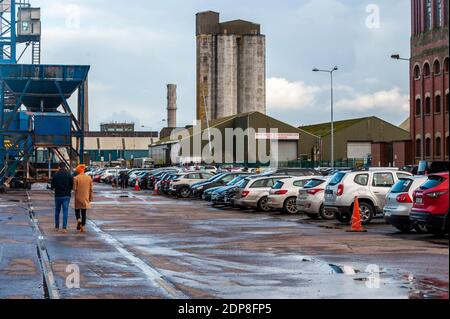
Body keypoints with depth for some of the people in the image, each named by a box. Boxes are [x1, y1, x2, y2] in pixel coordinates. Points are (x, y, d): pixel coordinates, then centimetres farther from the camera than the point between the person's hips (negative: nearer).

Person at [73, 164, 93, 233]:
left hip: (78, 198, -3)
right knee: (84, 213, 11)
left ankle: (78, 220, -16)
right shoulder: (89, 178, 1)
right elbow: (91, 189, 3)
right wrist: (90, 198, 11)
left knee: (77, 211, 13)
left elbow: (75, 188, -13)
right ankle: (82, 227, 9)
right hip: (86, 198, 3)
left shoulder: (76, 178, -10)